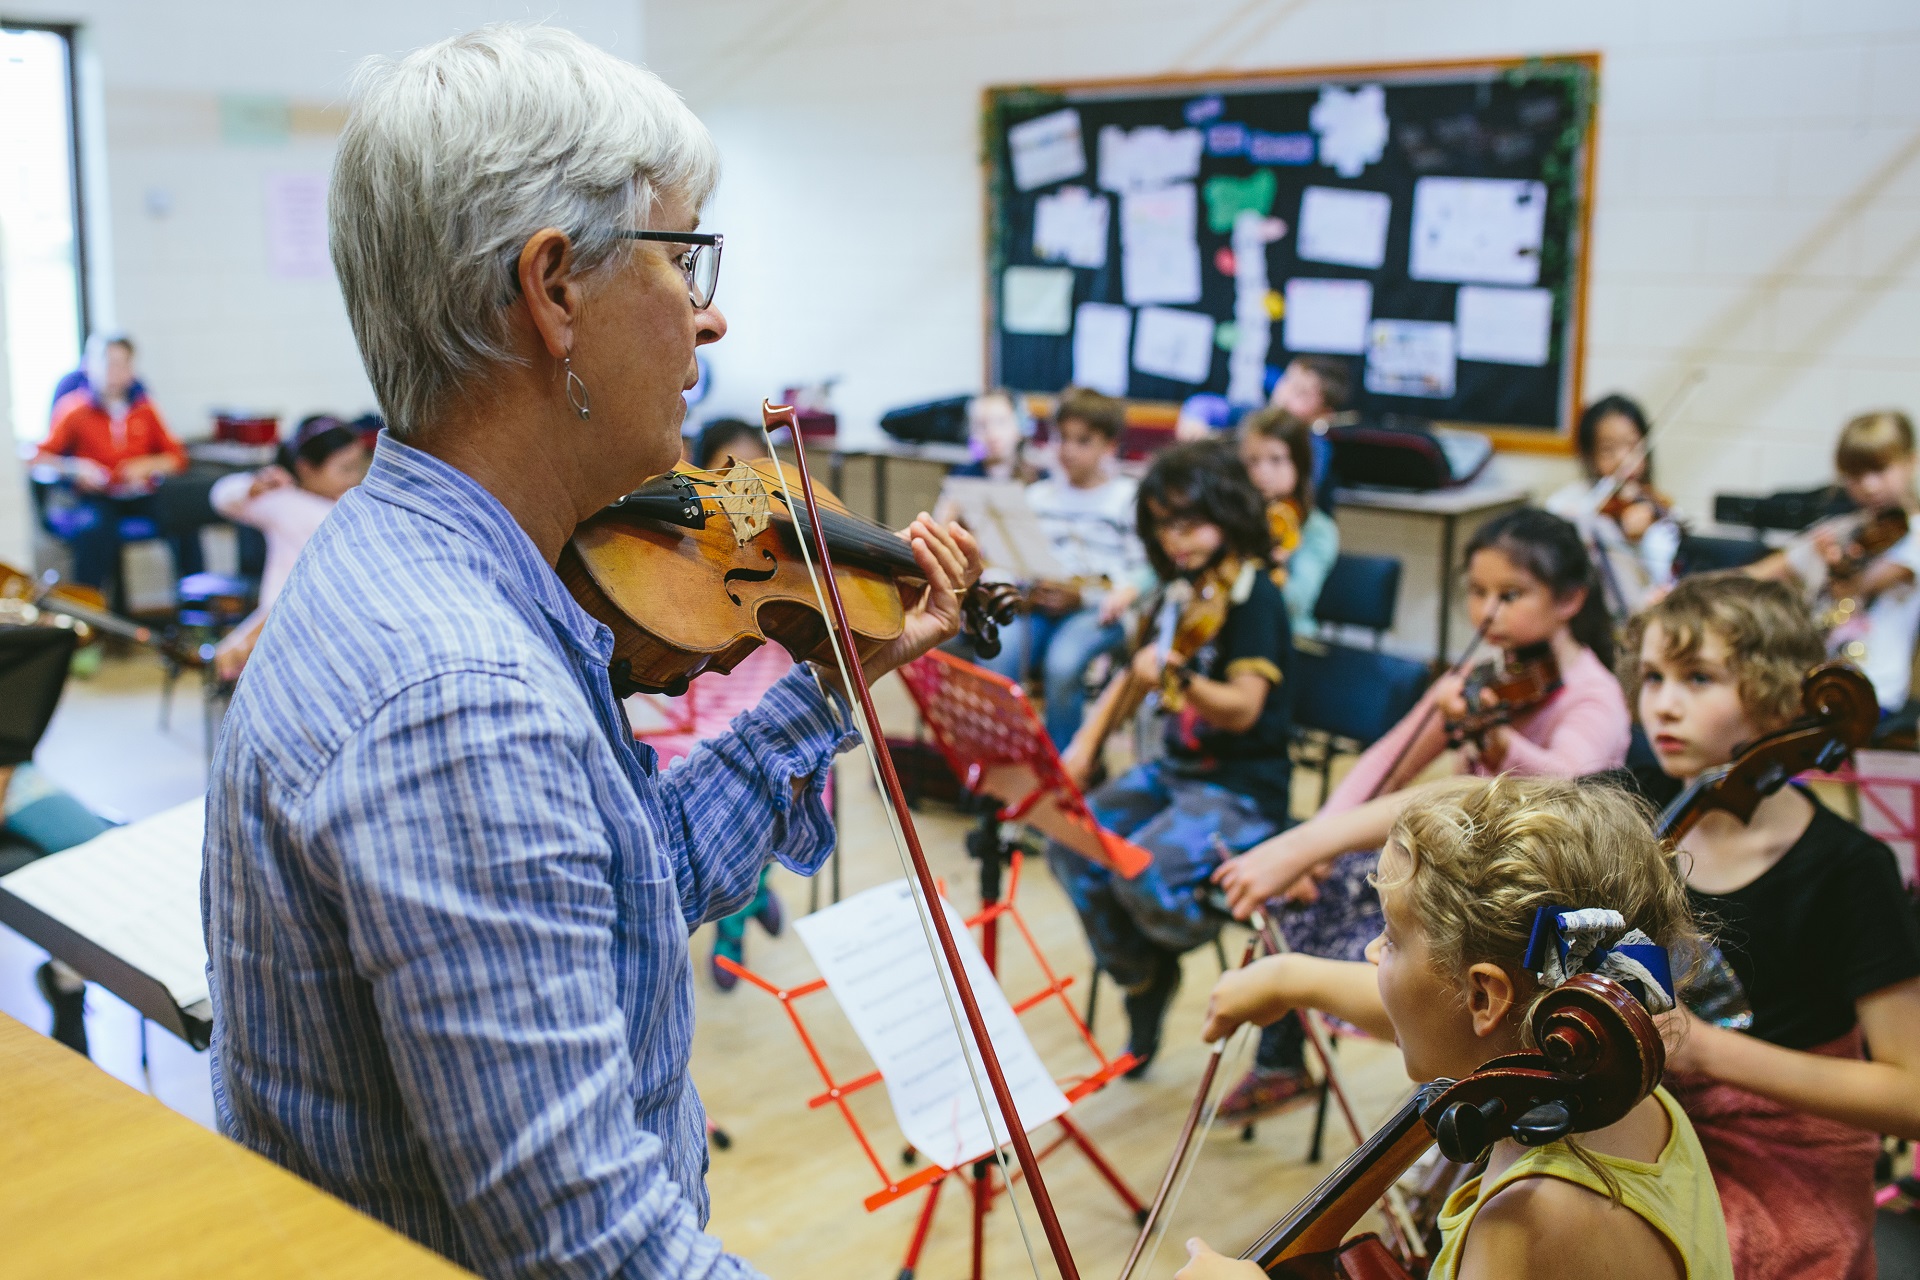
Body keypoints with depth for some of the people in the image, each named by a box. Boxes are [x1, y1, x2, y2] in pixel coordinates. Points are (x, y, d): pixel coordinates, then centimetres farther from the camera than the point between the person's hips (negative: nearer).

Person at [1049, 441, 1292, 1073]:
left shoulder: (1255, 594, -13)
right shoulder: (1184, 587, 8)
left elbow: (1243, 708, -23)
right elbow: (1134, 673, 19)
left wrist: (1178, 677, -41)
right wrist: (1085, 743, 8)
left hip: (1244, 787, -7)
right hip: (1177, 768, 8)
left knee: (1141, 872, -28)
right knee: (1071, 845, -10)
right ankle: (1142, 979, 12)